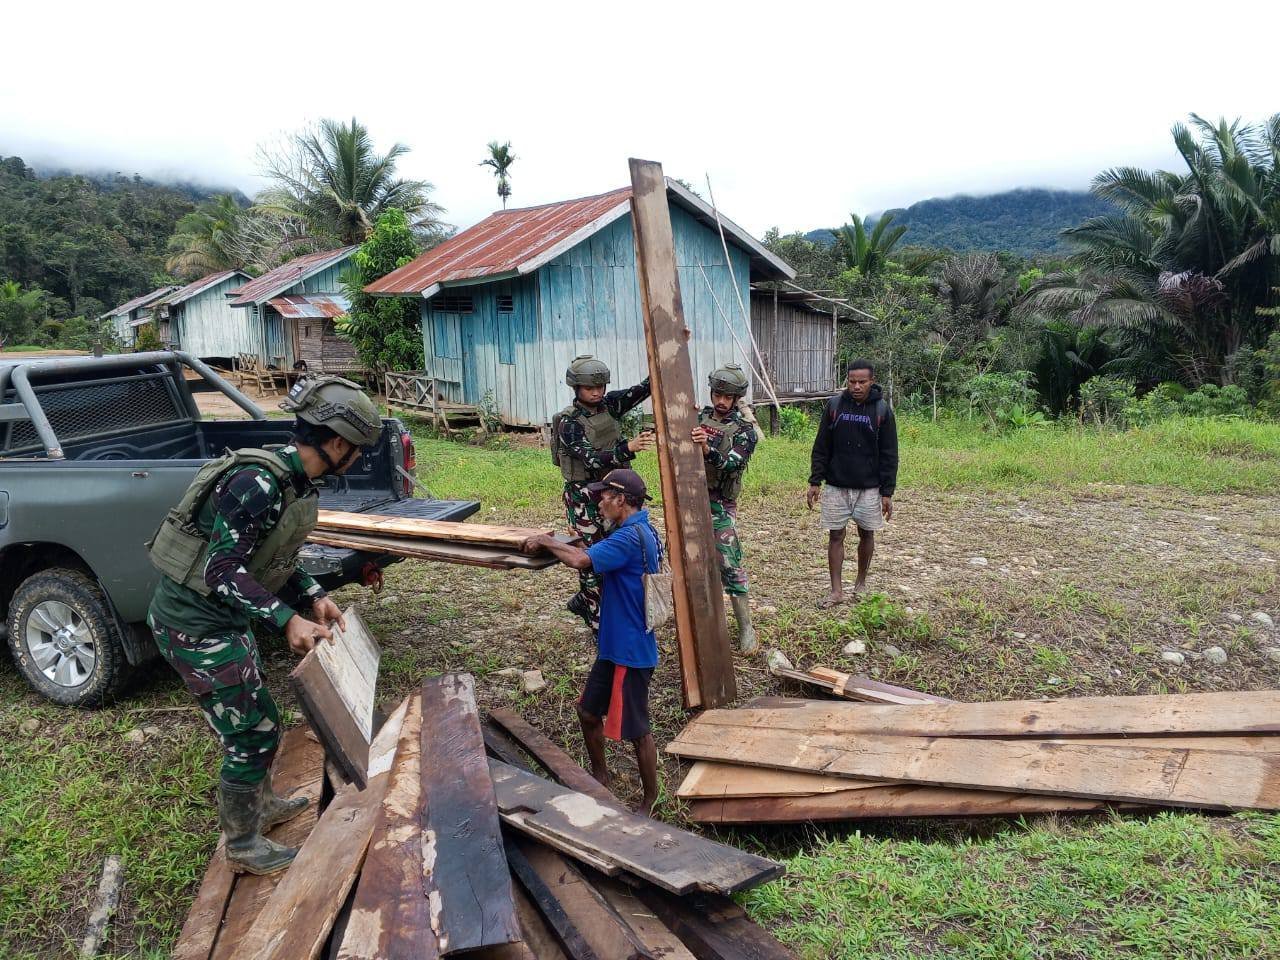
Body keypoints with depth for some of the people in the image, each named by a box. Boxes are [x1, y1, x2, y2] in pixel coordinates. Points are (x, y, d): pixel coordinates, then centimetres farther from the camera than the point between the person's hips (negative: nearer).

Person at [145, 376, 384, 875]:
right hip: (196, 623, -9)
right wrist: (288, 620, -34)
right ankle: (244, 848, 24)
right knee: (251, 736, 3)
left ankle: (262, 805, 46)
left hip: (221, 617, 9)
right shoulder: (258, 482, -28)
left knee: (260, 721, 23)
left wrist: (314, 595, 4)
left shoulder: (294, 479, 2)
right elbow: (222, 570, -28)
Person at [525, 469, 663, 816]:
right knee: (588, 711, 20)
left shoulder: (629, 537, -24)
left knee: (636, 729, 5)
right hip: (614, 645, 10)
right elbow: (593, 554, 16)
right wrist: (554, 542, 7)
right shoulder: (639, 531, 9)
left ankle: (651, 800, 23)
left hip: (631, 651, -10)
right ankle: (600, 775, 40)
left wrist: (545, 543, -15)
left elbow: (581, 560, -31)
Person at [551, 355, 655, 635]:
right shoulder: (569, 422, -16)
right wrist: (628, 447, -43)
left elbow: (643, 389, -11)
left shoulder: (609, 404, 0)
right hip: (584, 497, -6)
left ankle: (582, 601, 35)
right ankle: (599, 623, 15)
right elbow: (593, 460, -27)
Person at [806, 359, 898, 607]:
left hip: (869, 487, 0)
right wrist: (815, 481, -3)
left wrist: (887, 492, -6)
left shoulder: (882, 410, -5)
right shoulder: (834, 405, -3)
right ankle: (837, 591, 9)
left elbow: (889, 454, -3)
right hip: (836, 485, 1)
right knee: (835, 536, 2)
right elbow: (821, 447, 2)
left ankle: (861, 582, 29)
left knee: (866, 534, 11)